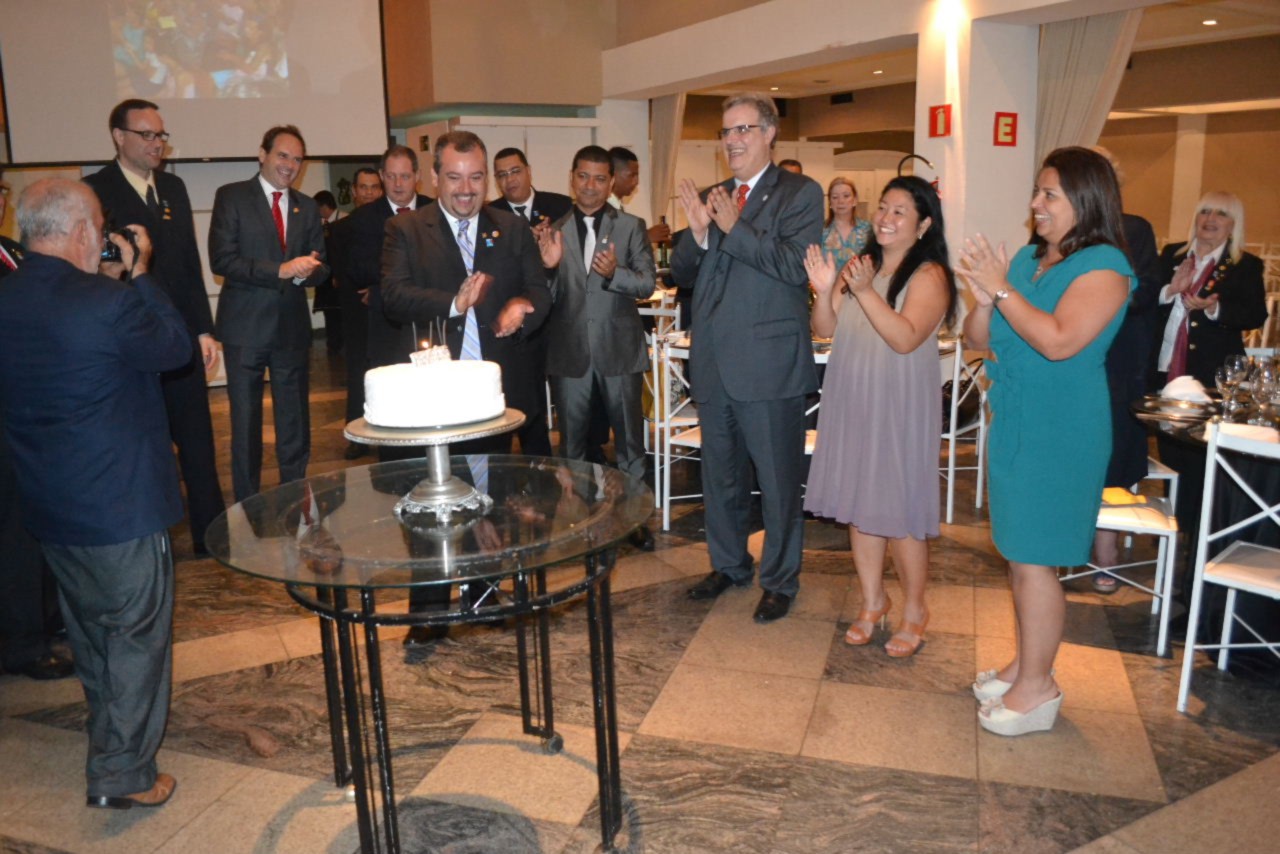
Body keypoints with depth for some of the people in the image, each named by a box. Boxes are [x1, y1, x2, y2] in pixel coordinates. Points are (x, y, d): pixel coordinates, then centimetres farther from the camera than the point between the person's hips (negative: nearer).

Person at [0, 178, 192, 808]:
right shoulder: (107, 303, -23)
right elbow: (176, 348, -9)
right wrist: (139, 276, -3)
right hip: (119, 502, -8)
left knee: (88, 626, 25)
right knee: (138, 633, 7)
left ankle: (110, 736, 45)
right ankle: (124, 774, 14)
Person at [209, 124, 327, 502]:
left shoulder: (307, 208, 12)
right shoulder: (231, 197, -2)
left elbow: (320, 268, 10)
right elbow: (222, 260, -12)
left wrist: (306, 270, -14)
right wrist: (281, 270, -21)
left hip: (292, 327, 4)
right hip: (245, 327, -3)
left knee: (295, 422, 9)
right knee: (245, 423, 5)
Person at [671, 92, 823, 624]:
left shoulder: (800, 194, -4)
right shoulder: (710, 198, 12)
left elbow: (798, 266, -18)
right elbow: (681, 272, 8)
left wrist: (734, 228, -21)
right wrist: (697, 234, -11)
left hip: (769, 362, -6)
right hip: (714, 361, 6)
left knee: (777, 479, 5)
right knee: (720, 474, 18)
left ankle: (780, 581, 22)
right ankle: (728, 564, 36)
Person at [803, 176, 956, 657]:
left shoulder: (930, 275, -9)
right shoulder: (859, 265, 10)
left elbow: (906, 338, -21)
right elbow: (825, 329, 6)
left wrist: (865, 293, -28)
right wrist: (826, 290, -12)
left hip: (898, 410, -6)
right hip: (852, 404, 6)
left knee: (898, 513, 1)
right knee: (859, 505, 12)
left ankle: (914, 610, 20)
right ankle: (873, 600, 29)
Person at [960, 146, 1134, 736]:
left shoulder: (1104, 266, -11)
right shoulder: (1027, 258, 9)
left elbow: (1059, 340, -26)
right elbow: (978, 339, 9)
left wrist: (1001, 288, -20)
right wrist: (983, 298, -10)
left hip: (1061, 429, -7)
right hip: (1014, 421, 7)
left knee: (1033, 558, -2)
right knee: (1017, 553, 14)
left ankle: (1037, 687, 11)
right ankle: (1026, 663, 29)